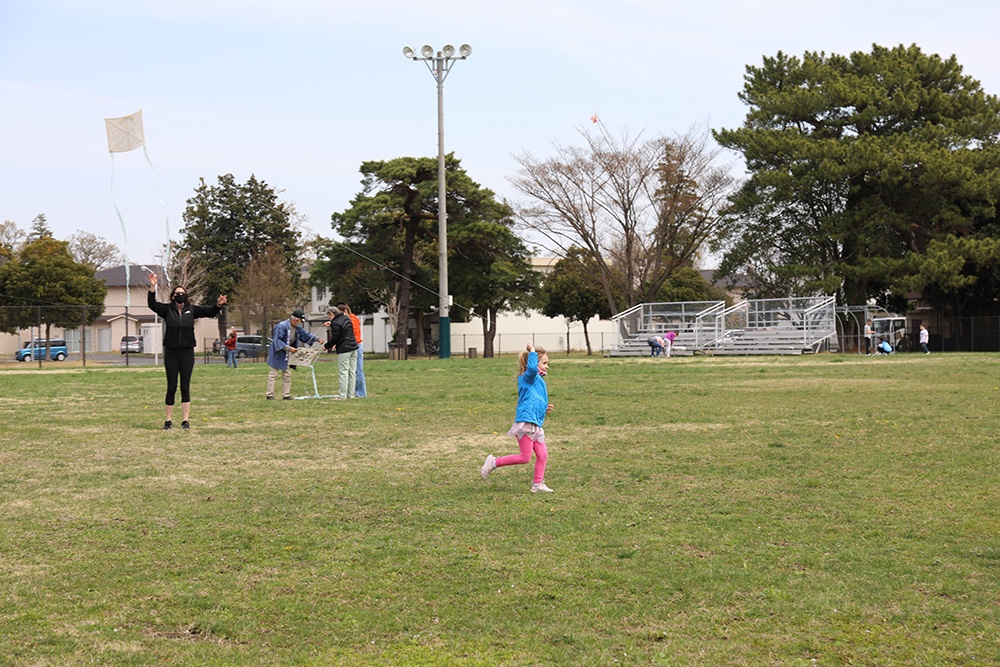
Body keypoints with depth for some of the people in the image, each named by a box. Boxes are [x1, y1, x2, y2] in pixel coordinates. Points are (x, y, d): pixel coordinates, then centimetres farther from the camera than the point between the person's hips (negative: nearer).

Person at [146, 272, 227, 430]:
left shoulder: (192, 309, 6)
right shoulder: (167, 309, 2)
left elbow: (209, 311, 2)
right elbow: (152, 304, -9)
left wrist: (218, 305, -18)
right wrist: (152, 287, -23)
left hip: (187, 353, 1)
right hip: (171, 353, -1)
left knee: (185, 388, 4)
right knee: (171, 388, 4)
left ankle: (185, 420, 9)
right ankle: (168, 420, 10)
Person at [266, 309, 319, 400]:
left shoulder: (297, 328, 5)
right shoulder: (282, 326, -22)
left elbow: (305, 335, 14)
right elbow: (277, 341, -24)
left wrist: (316, 339, -2)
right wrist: (288, 348, -29)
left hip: (286, 355, 9)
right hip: (276, 354, -9)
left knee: (287, 375, 8)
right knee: (273, 374, -4)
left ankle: (286, 395, 14)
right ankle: (270, 395, -1)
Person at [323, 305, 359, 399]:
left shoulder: (335, 323, -14)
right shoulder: (346, 318, 11)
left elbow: (334, 339, -11)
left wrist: (326, 346, 4)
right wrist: (331, 324, 38)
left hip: (344, 350, -8)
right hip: (354, 348, 8)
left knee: (343, 372, -4)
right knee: (352, 372, 9)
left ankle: (342, 395, -4)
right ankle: (351, 394, 12)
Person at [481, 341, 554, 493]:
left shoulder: (539, 381, 22)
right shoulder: (528, 378, -6)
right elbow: (531, 368, -32)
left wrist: (544, 409, 18)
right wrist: (532, 351, -21)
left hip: (535, 424, 10)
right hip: (526, 422, -10)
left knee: (542, 455, 8)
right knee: (525, 457, -9)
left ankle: (537, 484, 15)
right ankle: (494, 462, 4)